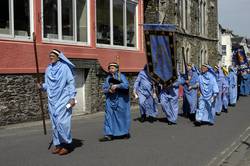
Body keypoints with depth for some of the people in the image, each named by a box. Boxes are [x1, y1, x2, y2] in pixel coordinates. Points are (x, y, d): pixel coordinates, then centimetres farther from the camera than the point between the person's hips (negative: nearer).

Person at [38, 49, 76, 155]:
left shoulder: (65, 67, -5)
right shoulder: (48, 69, 11)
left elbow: (71, 83, -7)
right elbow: (48, 84, 16)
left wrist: (72, 97, -13)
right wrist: (42, 86, -6)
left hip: (63, 99, -6)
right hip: (52, 100, 6)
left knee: (62, 122, -10)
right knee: (54, 123, 8)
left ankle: (66, 144, 1)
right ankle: (58, 144, 17)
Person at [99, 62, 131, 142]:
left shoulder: (121, 76, -2)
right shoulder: (108, 78, 13)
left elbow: (126, 85, -16)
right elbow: (104, 89, 10)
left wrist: (116, 86, -21)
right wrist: (108, 90, -10)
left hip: (121, 100, -4)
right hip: (110, 100, 4)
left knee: (122, 116, 4)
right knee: (109, 116, -2)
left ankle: (125, 133, 21)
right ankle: (109, 134, 0)